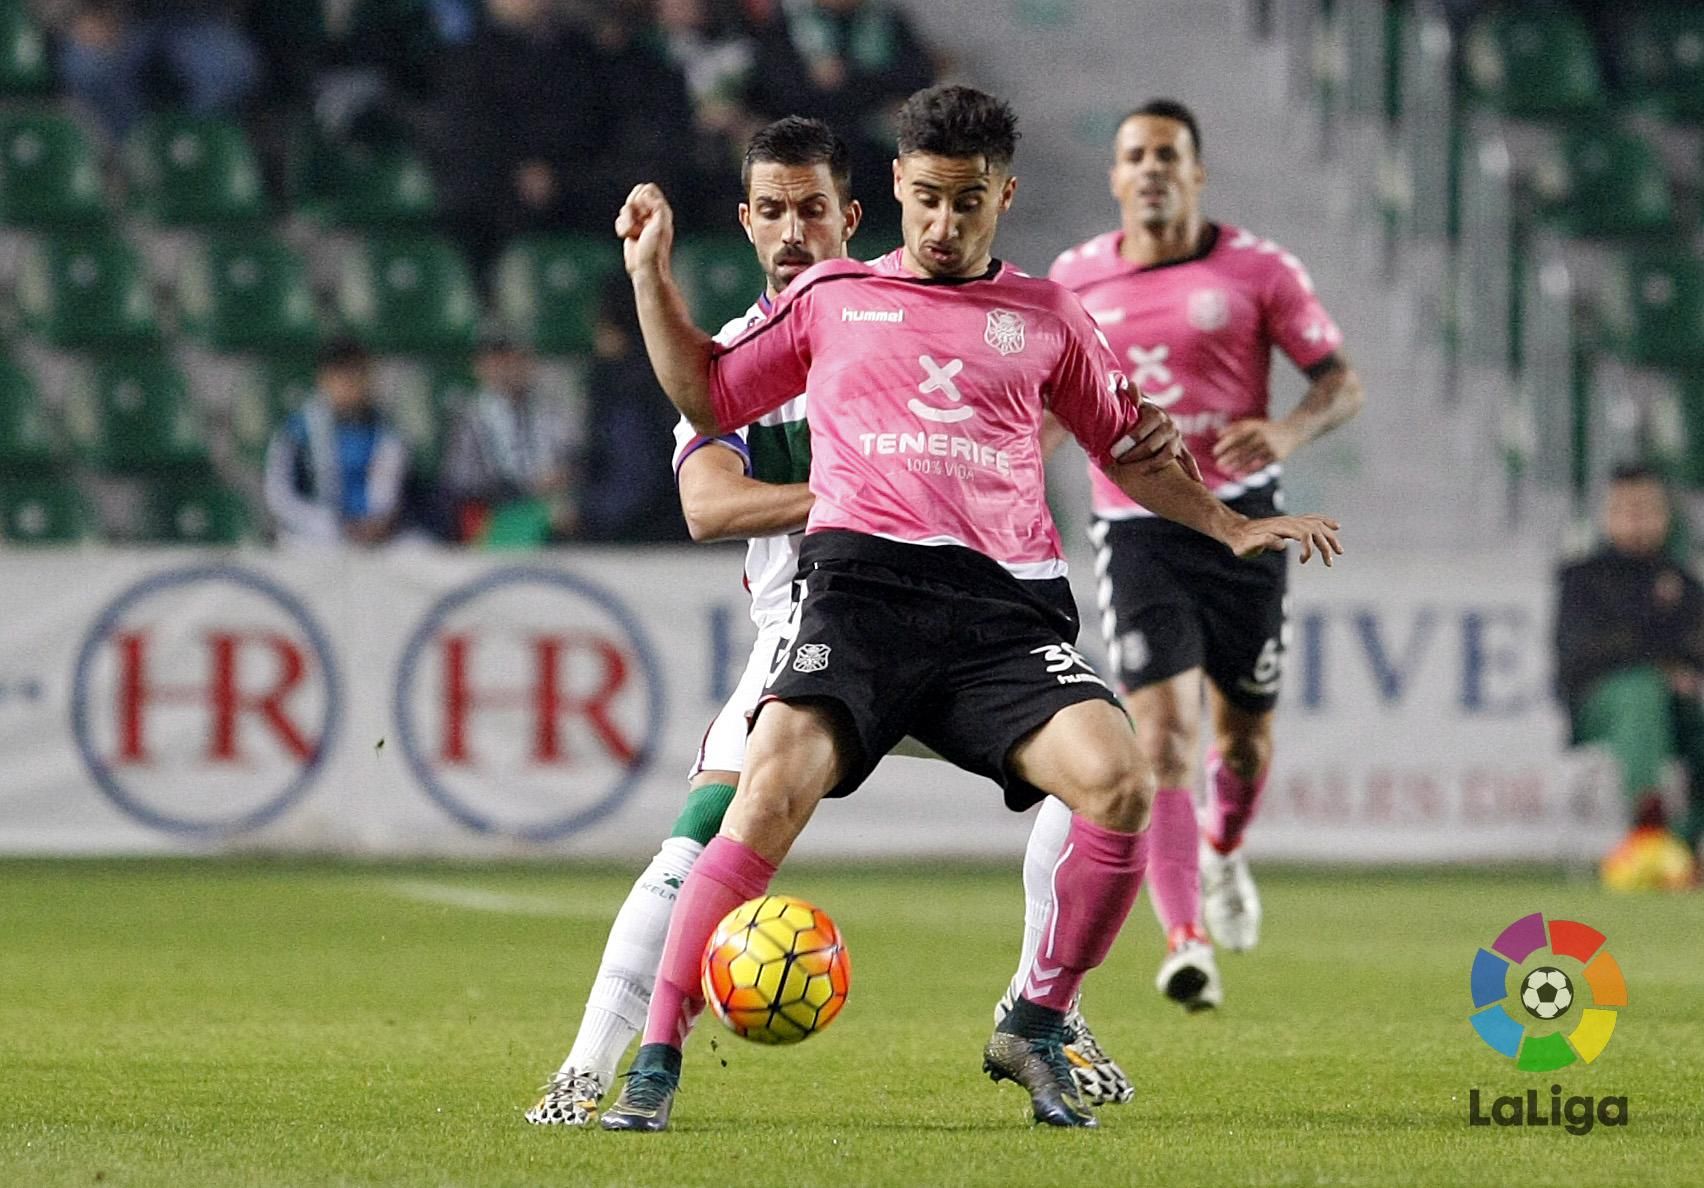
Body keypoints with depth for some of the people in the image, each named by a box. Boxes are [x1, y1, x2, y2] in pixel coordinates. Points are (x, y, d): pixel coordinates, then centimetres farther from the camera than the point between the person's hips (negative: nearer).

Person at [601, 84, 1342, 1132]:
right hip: (864, 576, -2)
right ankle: (655, 1064, -19)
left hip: (1008, 605, 2)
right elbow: (708, 398, 25)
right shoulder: (833, 297, 19)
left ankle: (1036, 1029, -1)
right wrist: (652, 275, 17)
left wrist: (1233, 526, 23)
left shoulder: (1045, 317, 21)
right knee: (774, 791, -24)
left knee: (1120, 782, -22)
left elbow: (1127, 452, 32)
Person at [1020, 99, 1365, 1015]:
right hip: (1135, 528, 0)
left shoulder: (1256, 268, -1)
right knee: (1161, 731, -16)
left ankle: (1223, 855, 44)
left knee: (1244, 733, 10)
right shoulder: (1076, 279, 6)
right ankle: (1185, 942, -20)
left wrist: (1288, 430, -20)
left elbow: (1342, 381, 0)